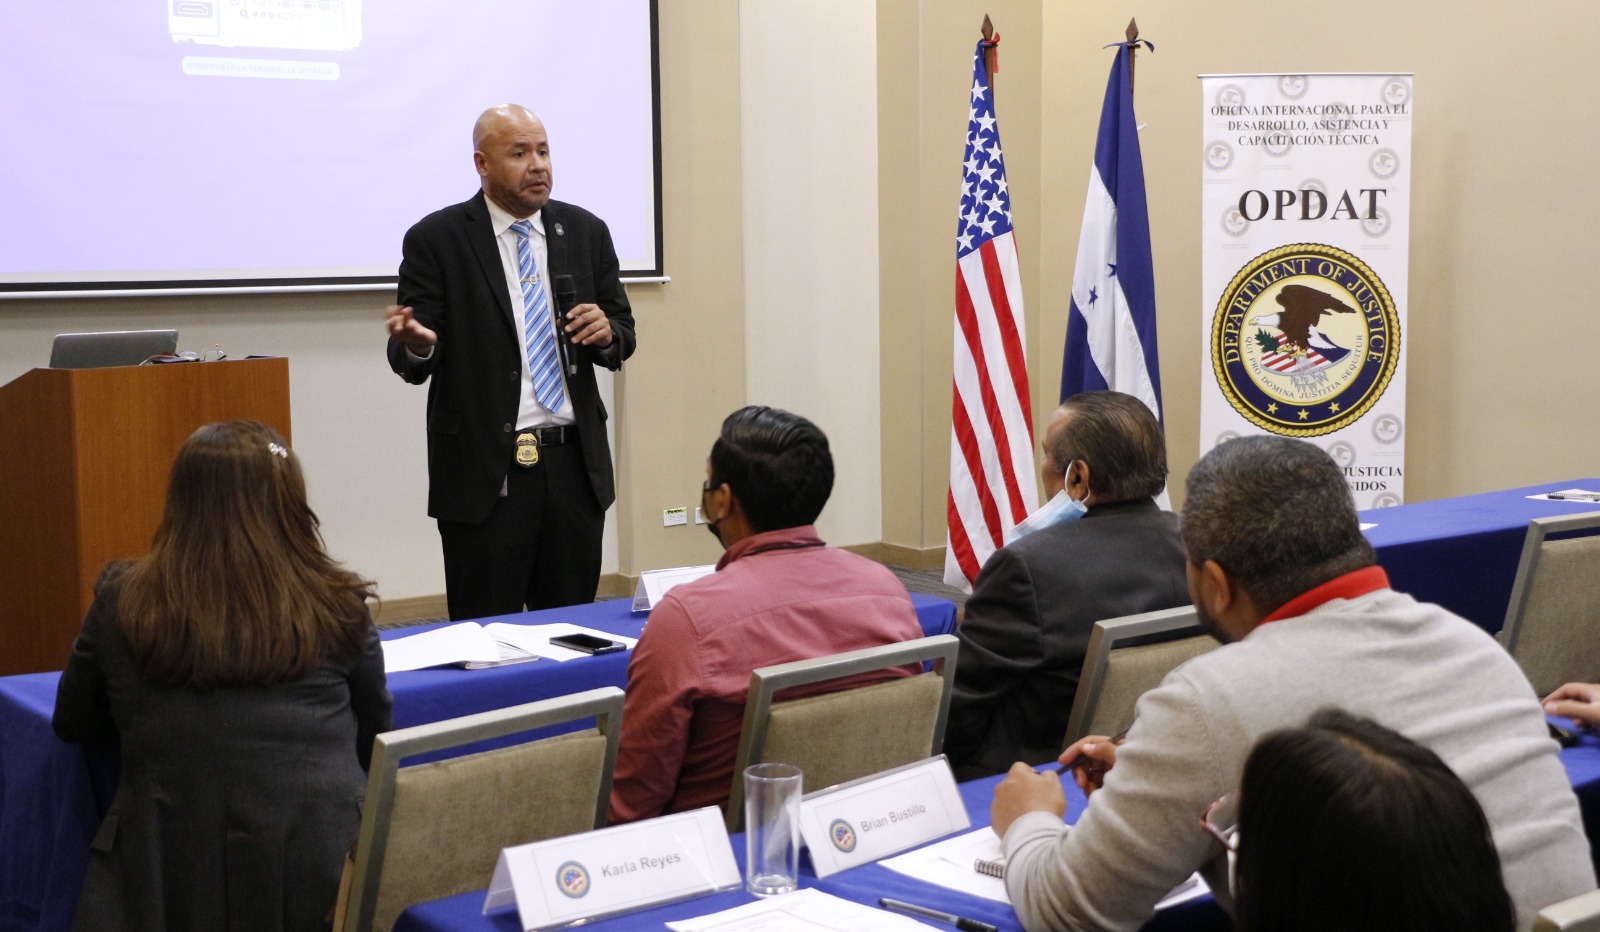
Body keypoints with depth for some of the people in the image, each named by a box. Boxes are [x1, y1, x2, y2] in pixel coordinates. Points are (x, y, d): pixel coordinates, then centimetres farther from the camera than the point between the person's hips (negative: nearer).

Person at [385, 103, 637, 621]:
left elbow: (623, 338, 14)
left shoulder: (586, 232, 9)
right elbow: (411, 362, -4)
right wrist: (416, 345, -27)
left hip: (575, 462, 4)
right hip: (485, 471, -3)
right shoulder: (436, 239, -3)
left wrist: (606, 332, -9)